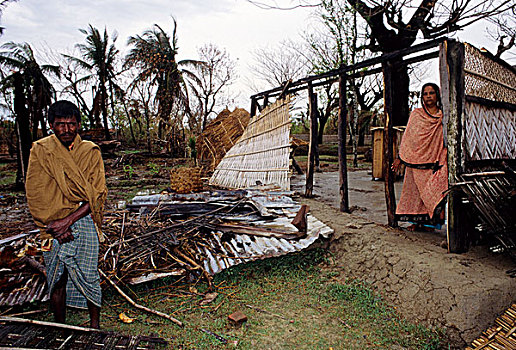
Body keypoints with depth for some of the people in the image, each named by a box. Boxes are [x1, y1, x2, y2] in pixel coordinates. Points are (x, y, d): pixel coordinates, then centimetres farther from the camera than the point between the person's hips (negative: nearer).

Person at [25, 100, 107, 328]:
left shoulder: (91, 152, 1)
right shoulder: (40, 150, 3)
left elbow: (97, 195, -4)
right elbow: (36, 194, -2)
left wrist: (68, 220, -14)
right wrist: (56, 225, -10)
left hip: (84, 222, -1)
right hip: (52, 225, 1)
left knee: (88, 277, 4)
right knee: (56, 280, 10)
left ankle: (95, 327, 22)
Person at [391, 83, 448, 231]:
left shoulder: (443, 117, 7)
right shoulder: (416, 114, 7)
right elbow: (407, 137, 7)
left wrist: (442, 163, -3)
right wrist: (399, 158, 3)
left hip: (433, 162, 0)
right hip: (416, 160, 0)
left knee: (431, 190, -5)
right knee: (415, 190, 2)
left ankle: (428, 222, 6)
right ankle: (417, 221, 13)